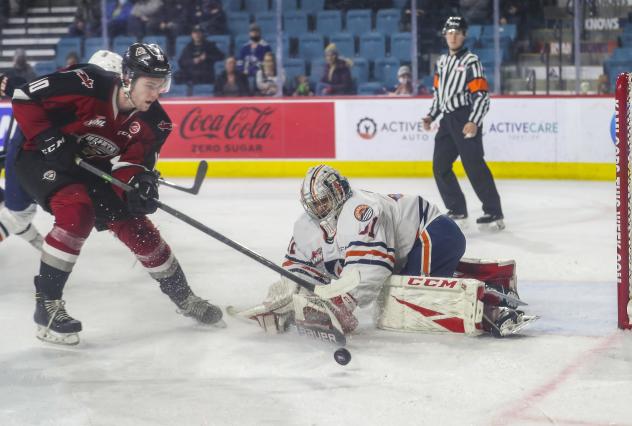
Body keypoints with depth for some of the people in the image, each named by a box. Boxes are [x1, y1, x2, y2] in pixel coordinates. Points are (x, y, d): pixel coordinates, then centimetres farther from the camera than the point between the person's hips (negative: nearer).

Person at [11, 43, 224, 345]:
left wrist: (140, 181, -34)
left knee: (136, 227, 3)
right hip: (44, 159, -6)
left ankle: (183, 298, 23)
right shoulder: (87, 85, -28)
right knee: (77, 212, -32)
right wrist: (49, 138, -29)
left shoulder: (153, 121, -11)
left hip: (92, 171, 6)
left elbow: (134, 161, -12)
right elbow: (24, 98, -23)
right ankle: (47, 304, -23)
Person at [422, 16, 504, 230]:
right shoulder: (442, 62, 17)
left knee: (474, 165, -14)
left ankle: (494, 213, -11)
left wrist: (474, 122, -22)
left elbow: (481, 94, -13)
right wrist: (431, 115, 15)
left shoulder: (471, 61, -7)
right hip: (448, 119, 8)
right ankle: (457, 210, 16)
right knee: (440, 166, 7)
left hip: (465, 120, -8)